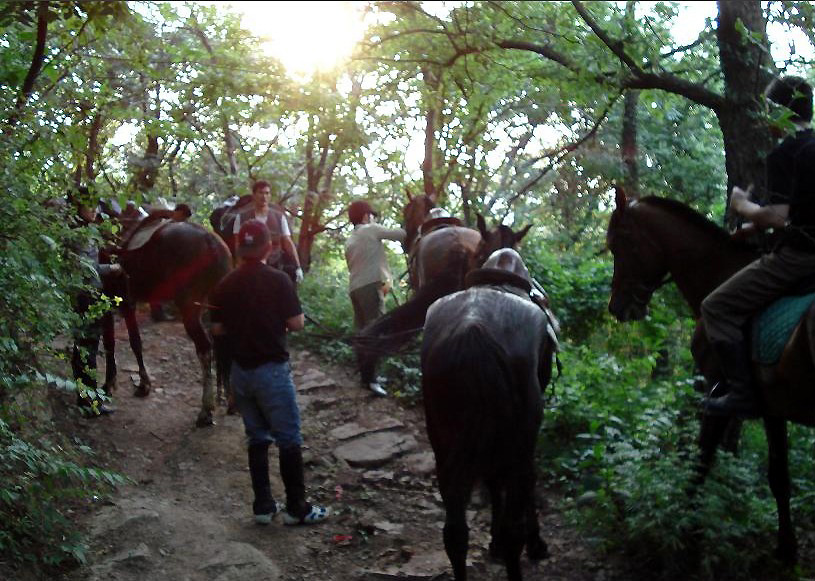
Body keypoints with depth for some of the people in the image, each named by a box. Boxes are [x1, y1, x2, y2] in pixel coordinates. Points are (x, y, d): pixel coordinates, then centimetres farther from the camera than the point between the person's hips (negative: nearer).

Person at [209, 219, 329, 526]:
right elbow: (296, 323, -13)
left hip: (240, 370, 5)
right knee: (289, 439, 4)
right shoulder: (277, 280, -13)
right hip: (271, 369, -5)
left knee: (257, 437, 15)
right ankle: (296, 508, 8)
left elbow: (218, 329, 6)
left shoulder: (225, 285, 0)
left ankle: (263, 506, 18)